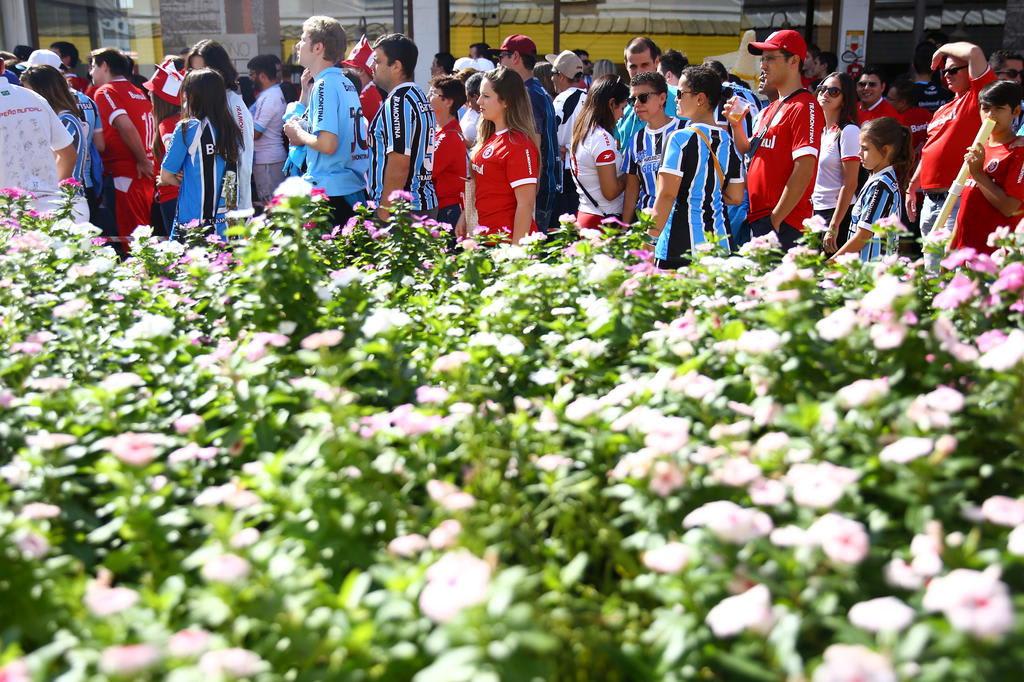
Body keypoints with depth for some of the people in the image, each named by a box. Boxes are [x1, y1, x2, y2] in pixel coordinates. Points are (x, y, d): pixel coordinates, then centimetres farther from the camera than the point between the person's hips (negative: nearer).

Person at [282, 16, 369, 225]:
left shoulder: (324, 85, -13)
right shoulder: (346, 84, 14)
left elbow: (327, 144, -23)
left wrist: (299, 134, -5)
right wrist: (306, 89, 17)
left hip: (329, 190, -9)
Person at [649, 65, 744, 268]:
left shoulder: (681, 138, -10)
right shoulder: (728, 141, 9)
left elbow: (667, 194, -14)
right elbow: (736, 197, 13)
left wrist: (652, 238, -8)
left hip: (680, 245, -6)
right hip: (719, 243, 6)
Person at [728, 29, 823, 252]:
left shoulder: (805, 107, -11)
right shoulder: (769, 110, 18)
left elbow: (804, 170, -18)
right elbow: (750, 152, 23)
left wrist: (775, 219, -19)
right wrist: (736, 125, 6)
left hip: (782, 222, -9)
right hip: (756, 217, 9)